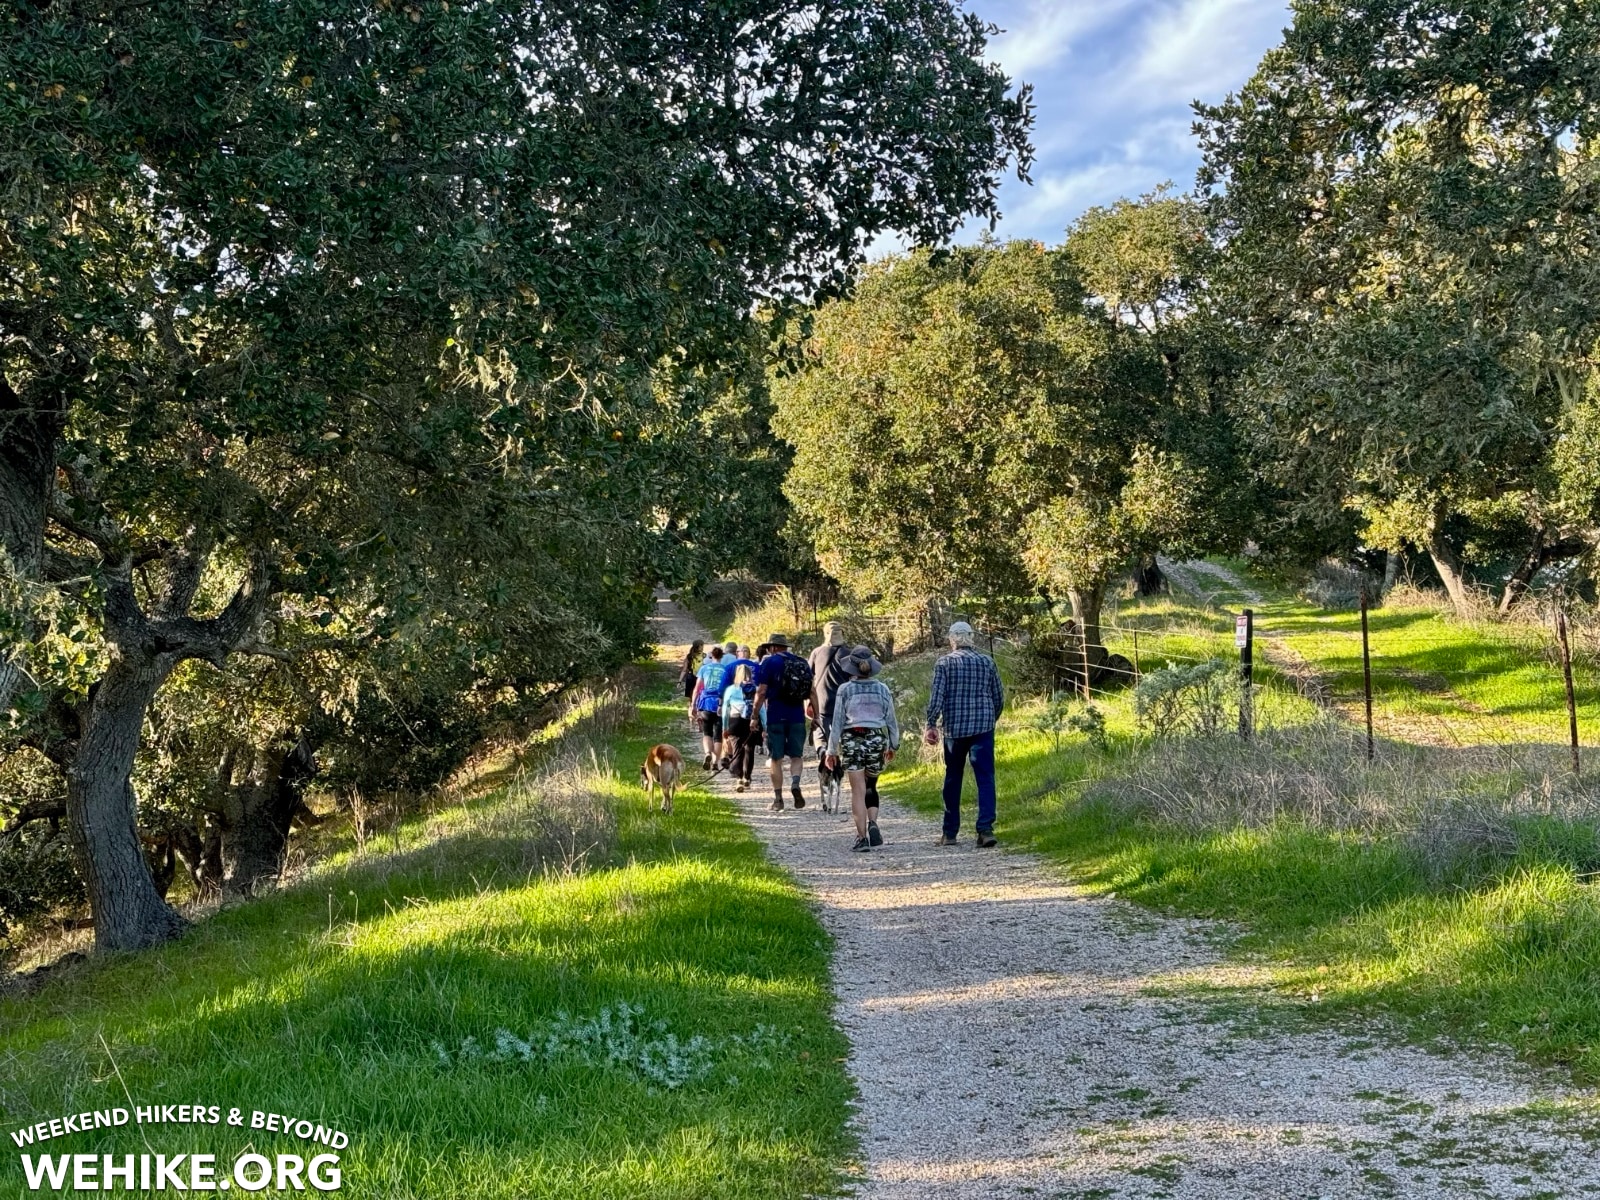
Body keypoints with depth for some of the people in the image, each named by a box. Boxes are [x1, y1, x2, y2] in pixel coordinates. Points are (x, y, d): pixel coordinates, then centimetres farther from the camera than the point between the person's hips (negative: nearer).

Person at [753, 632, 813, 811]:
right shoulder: (802, 663, 9)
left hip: (775, 717, -3)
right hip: (797, 717, 3)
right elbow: (812, 692, 8)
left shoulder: (769, 662, -4)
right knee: (796, 755, 11)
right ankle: (795, 784, -16)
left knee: (776, 758, 6)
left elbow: (761, 692, -8)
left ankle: (778, 799, 8)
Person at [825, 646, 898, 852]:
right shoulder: (882, 689, 2)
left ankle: (862, 837, -1)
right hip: (877, 740, 2)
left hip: (852, 741, -2)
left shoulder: (845, 689, -5)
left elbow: (837, 722, -3)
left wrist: (832, 751, 3)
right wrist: (893, 746, 20)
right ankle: (872, 823, -3)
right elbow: (891, 720, 7)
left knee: (858, 790, 3)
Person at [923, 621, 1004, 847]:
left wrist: (931, 724, -3)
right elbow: (999, 697, 10)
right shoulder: (987, 662, 5)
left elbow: (936, 697, -9)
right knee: (985, 778, -1)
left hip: (954, 728, -1)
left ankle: (950, 833, 17)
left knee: (952, 780, 11)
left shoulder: (944, 663, -2)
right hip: (983, 728, 1)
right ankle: (986, 828, -13)